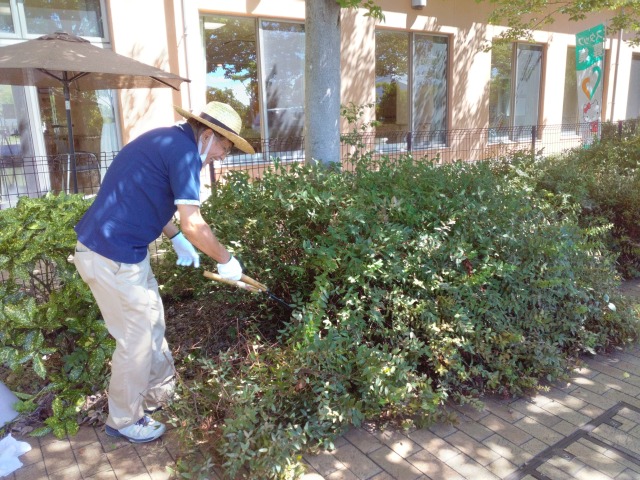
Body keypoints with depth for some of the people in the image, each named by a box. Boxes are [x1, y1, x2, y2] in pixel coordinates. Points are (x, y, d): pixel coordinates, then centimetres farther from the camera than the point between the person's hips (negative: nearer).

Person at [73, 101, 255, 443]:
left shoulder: (166, 140, 13)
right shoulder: (184, 150, -17)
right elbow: (192, 224, -22)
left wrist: (177, 239, 19)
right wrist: (226, 260, -8)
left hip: (107, 246, 10)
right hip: (113, 257, -10)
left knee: (152, 321, 22)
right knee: (136, 340, 5)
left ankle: (159, 393, 40)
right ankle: (123, 421, 25)